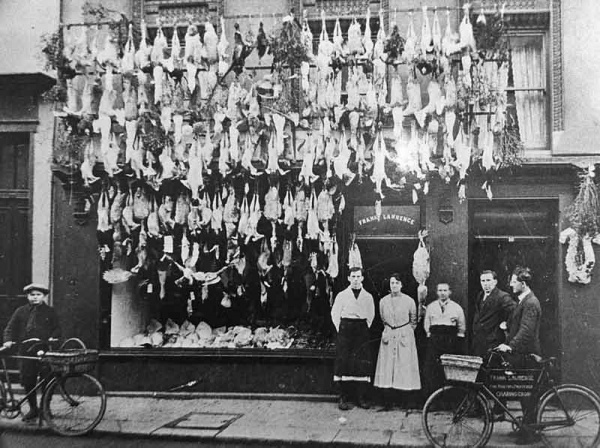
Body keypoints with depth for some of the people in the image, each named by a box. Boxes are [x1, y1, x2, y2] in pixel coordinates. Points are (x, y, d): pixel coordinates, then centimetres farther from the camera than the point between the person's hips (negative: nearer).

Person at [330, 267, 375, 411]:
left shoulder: (368, 297, 12)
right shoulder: (342, 295, 6)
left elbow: (371, 315, 18)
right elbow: (335, 313, 6)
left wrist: (366, 328, 8)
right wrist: (340, 328, -1)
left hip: (362, 330, 2)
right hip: (345, 330, -2)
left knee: (363, 364, -2)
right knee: (344, 362, -5)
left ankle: (361, 398, 5)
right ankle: (344, 398, -1)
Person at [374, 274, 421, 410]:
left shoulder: (409, 301, -1)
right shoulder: (383, 301, 5)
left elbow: (413, 322, 10)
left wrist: (406, 333, 7)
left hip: (405, 336, -2)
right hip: (388, 337, 2)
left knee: (405, 366, -4)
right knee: (387, 368, -1)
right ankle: (387, 402, 2)